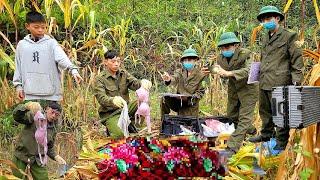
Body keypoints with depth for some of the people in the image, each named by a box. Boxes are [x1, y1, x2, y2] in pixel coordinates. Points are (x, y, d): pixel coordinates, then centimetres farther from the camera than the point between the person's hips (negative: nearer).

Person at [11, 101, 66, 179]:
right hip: (22, 156, -4)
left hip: (38, 160, 5)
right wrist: (27, 106, -45)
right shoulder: (34, 117, -8)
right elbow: (16, 116, -26)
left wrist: (56, 157, -2)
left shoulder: (53, 130, 9)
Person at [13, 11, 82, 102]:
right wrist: (18, 85, 11)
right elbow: (18, 67, 15)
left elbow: (62, 58, -16)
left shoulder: (51, 43, 1)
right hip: (30, 94, 2)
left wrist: (73, 69, -33)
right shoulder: (22, 45, 10)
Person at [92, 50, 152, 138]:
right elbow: (101, 98, -23)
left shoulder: (123, 73, 7)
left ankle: (132, 127, 1)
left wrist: (143, 83, -33)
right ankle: (111, 127, 7)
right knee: (119, 134, -29)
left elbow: (135, 83, -8)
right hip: (110, 113, -5)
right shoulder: (99, 79, -10)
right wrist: (113, 100, -46)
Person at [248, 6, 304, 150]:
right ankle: (266, 134, 33)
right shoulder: (265, 39, 19)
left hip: (279, 82, -8)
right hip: (264, 83, 8)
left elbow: (297, 60, -6)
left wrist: (296, 80, -12)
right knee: (265, 111, 17)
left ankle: (281, 142, 10)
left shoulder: (289, 36, -3)